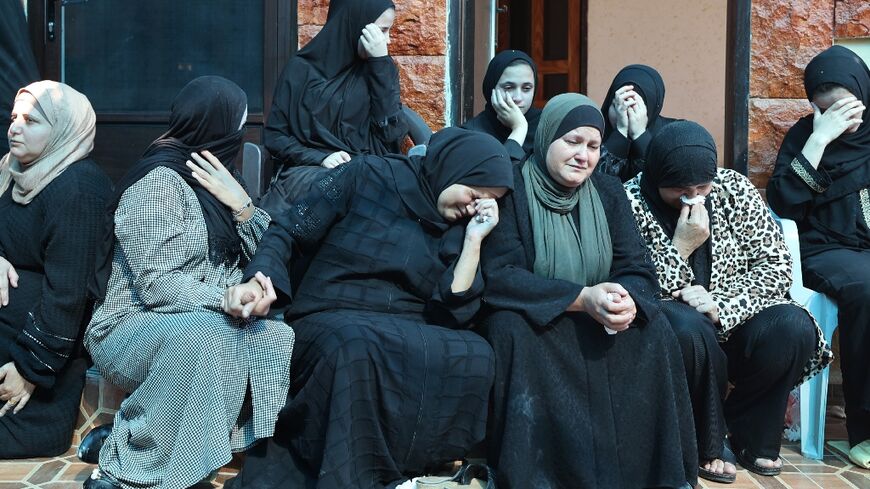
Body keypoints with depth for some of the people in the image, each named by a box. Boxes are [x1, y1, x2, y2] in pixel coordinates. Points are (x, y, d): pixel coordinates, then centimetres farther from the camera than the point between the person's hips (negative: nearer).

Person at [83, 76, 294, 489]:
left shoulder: (212, 176, 11)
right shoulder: (158, 182, -13)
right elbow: (159, 285, -21)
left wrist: (242, 206, -9)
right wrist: (228, 300, -31)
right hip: (132, 327, -8)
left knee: (279, 338, -13)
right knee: (201, 336, -37)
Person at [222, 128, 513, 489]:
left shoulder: (460, 227, 10)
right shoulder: (368, 176, -1)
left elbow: (452, 314, 0)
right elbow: (288, 234, -2)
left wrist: (474, 240, -4)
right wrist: (261, 280, -21)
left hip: (409, 335, 4)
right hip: (331, 322, -3)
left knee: (474, 355, -27)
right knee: (358, 345, -39)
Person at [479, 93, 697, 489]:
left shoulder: (608, 192, 5)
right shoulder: (511, 189, -10)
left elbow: (637, 270, -2)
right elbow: (498, 277, -21)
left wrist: (629, 300, -29)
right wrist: (581, 298, -31)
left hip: (599, 324, 4)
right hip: (531, 321, -4)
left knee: (654, 330, -21)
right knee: (511, 329, -35)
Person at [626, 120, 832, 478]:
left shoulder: (733, 188, -2)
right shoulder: (631, 203, -12)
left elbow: (776, 264, -5)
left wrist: (720, 303, -19)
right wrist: (681, 247, -25)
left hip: (732, 318, 4)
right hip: (667, 326, -3)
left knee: (794, 327, -25)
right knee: (689, 329, -37)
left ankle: (750, 435, -2)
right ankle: (707, 445, -14)